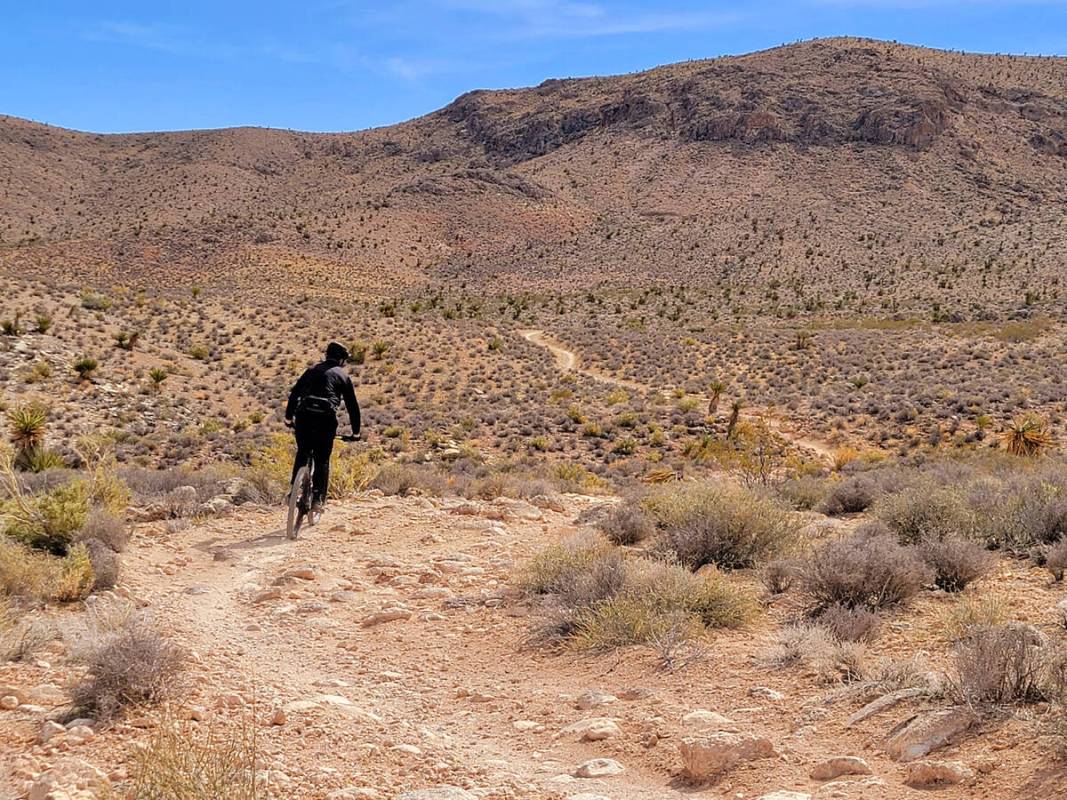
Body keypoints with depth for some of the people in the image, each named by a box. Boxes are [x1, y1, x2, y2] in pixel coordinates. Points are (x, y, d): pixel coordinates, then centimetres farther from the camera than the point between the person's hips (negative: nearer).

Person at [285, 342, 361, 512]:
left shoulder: (312, 370, 23)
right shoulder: (343, 376, 15)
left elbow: (294, 393, 20)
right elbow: (352, 405, 16)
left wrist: (289, 417, 26)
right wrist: (356, 432, 24)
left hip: (304, 416, 3)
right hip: (326, 419, -3)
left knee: (302, 454, 22)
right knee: (322, 460, 7)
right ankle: (318, 499, -3)